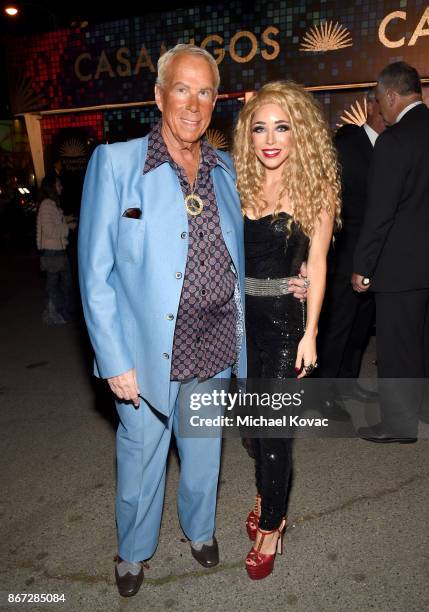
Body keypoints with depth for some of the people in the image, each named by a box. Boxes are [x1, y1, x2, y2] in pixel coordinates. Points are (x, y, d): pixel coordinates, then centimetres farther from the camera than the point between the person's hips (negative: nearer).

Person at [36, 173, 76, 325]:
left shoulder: (53, 204, 13)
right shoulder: (47, 204, -16)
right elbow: (49, 230, -22)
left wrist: (66, 220, 10)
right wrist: (68, 226, -15)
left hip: (59, 250, 10)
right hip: (51, 251, -10)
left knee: (66, 280, 18)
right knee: (53, 282, 3)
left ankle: (64, 310, 32)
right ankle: (52, 315, 16)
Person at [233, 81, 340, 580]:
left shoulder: (316, 186, -6)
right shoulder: (239, 183, 4)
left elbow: (316, 264, -7)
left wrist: (310, 333, -9)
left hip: (285, 317, -4)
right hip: (242, 314, 4)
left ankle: (270, 525, 23)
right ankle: (267, 492, 41)